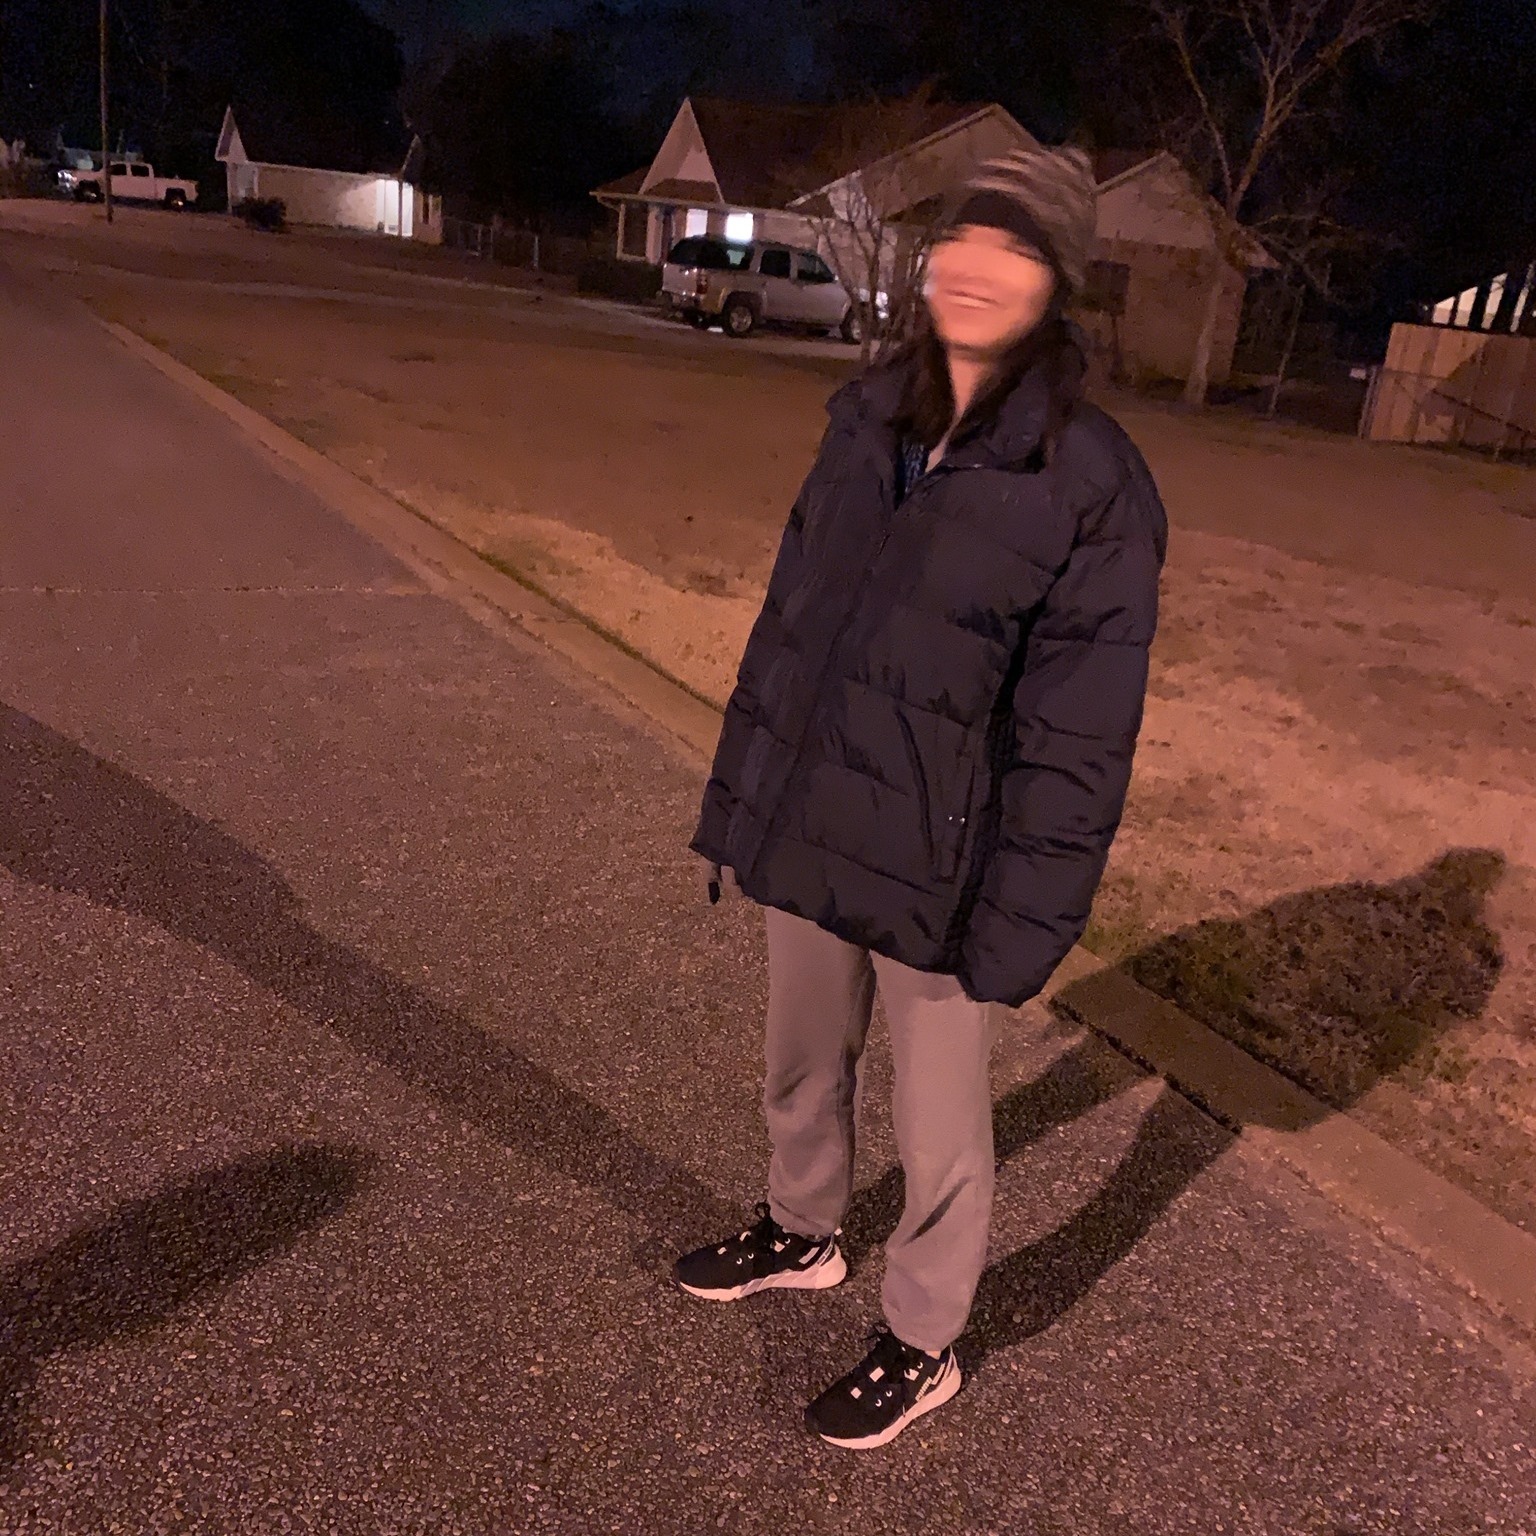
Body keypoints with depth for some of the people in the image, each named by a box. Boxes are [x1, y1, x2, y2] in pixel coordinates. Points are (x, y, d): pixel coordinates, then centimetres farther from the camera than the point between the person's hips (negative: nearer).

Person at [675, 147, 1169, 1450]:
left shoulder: (1092, 482, -16)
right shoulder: (867, 421, 1)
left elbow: (1077, 737, -15)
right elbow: (787, 618, 7)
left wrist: (1018, 926, -15)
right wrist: (741, 795, 9)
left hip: (934, 861, -5)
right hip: (808, 830, 6)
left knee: (938, 1130, 14)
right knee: (803, 1071, 25)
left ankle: (922, 1348, 39)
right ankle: (802, 1234, 53)